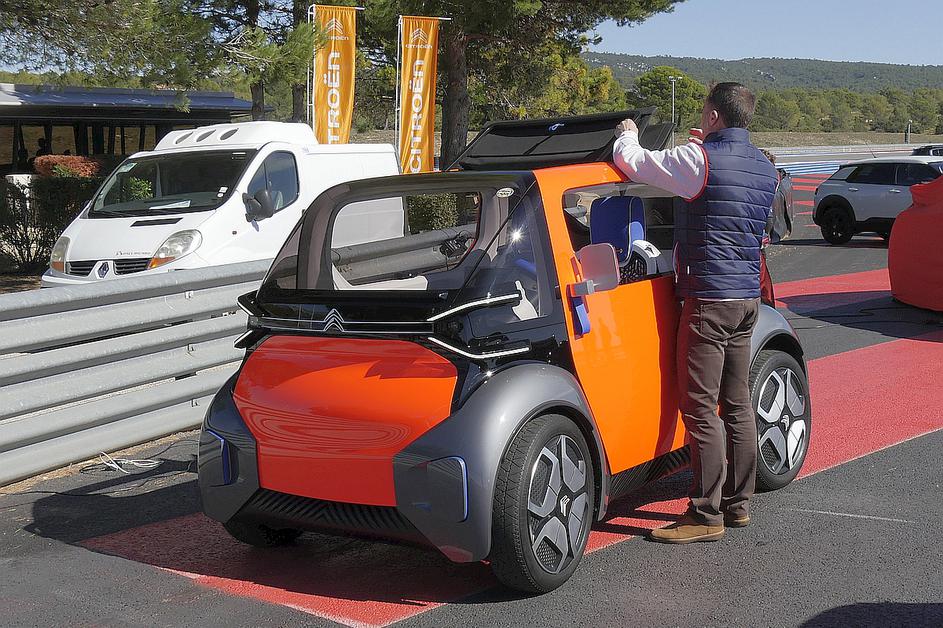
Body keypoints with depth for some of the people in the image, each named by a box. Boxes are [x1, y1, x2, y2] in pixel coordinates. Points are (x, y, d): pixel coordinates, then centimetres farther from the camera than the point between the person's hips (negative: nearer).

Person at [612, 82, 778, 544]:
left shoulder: (700, 160, -12)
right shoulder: (764, 168, 12)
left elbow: (631, 161, -10)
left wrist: (627, 134, 11)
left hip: (709, 300, -8)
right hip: (748, 298, 8)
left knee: (700, 408, -4)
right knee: (737, 404, 14)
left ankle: (707, 515, -2)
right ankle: (738, 503, 21)